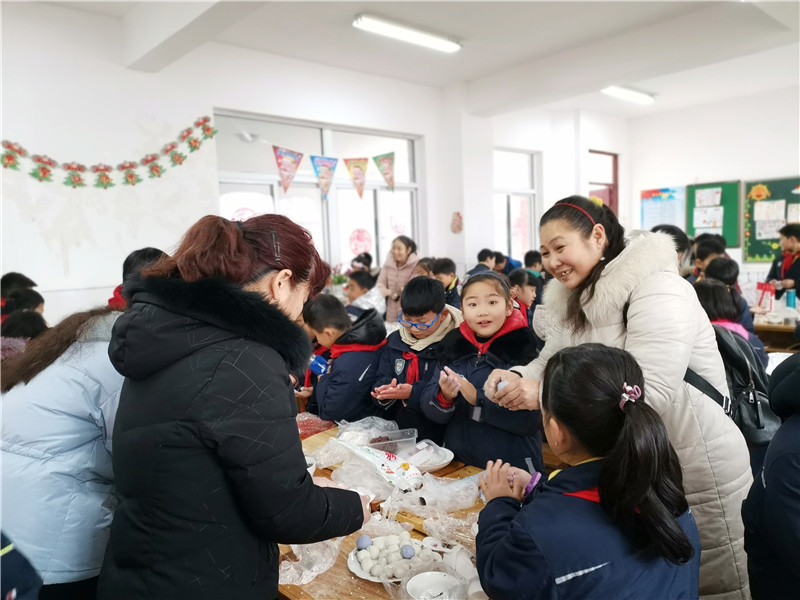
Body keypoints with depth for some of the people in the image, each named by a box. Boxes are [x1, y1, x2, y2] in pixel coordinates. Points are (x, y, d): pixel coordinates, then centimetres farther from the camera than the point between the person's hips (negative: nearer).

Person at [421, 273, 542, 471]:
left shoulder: (524, 349, -9)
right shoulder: (453, 345, 2)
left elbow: (530, 420, -15)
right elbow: (431, 412, 3)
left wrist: (477, 399, -21)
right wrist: (444, 397, -16)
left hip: (512, 469, -5)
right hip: (458, 463, 5)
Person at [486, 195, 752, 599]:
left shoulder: (657, 290, -23)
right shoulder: (574, 300, 4)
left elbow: (650, 394, -33)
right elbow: (549, 364, 5)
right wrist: (516, 378, -17)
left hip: (696, 472, -7)